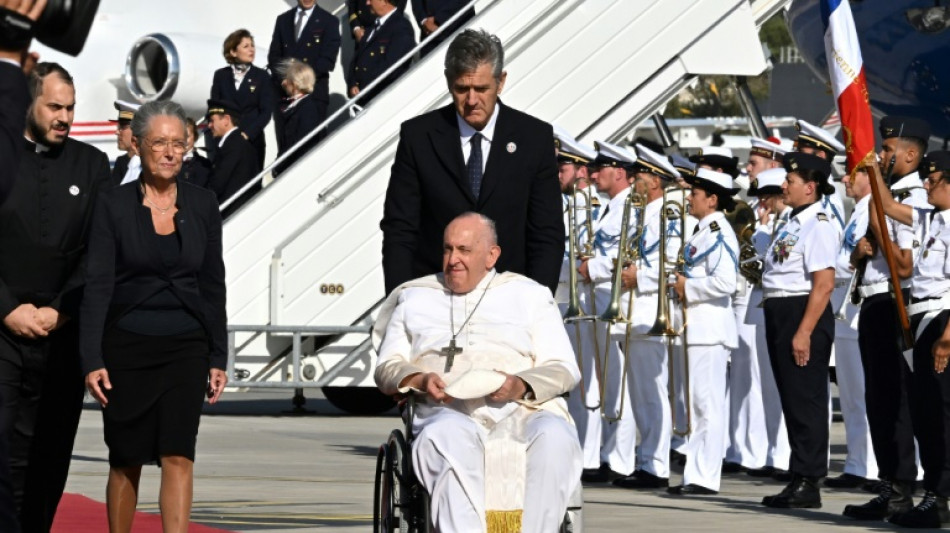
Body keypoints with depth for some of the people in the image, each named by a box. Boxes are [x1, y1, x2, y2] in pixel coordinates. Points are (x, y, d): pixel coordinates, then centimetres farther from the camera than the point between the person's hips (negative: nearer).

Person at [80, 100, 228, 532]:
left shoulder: (202, 205, 4)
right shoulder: (113, 206, -3)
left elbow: (212, 286, 8)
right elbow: (97, 286, -7)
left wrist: (218, 359, 6)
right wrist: (92, 360, -15)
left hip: (185, 348, 1)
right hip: (127, 346, -1)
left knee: (178, 456, -10)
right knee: (126, 461, 6)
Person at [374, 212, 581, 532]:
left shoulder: (529, 295, 23)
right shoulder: (414, 298, 28)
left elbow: (565, 370, 14)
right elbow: (386, 368, 20)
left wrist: (521, 385, -9)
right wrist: (419, 380, -5)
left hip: (524, 410, 0)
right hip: (448, 411, 0)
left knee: (555, 438, -35)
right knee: (447, 436, -38)